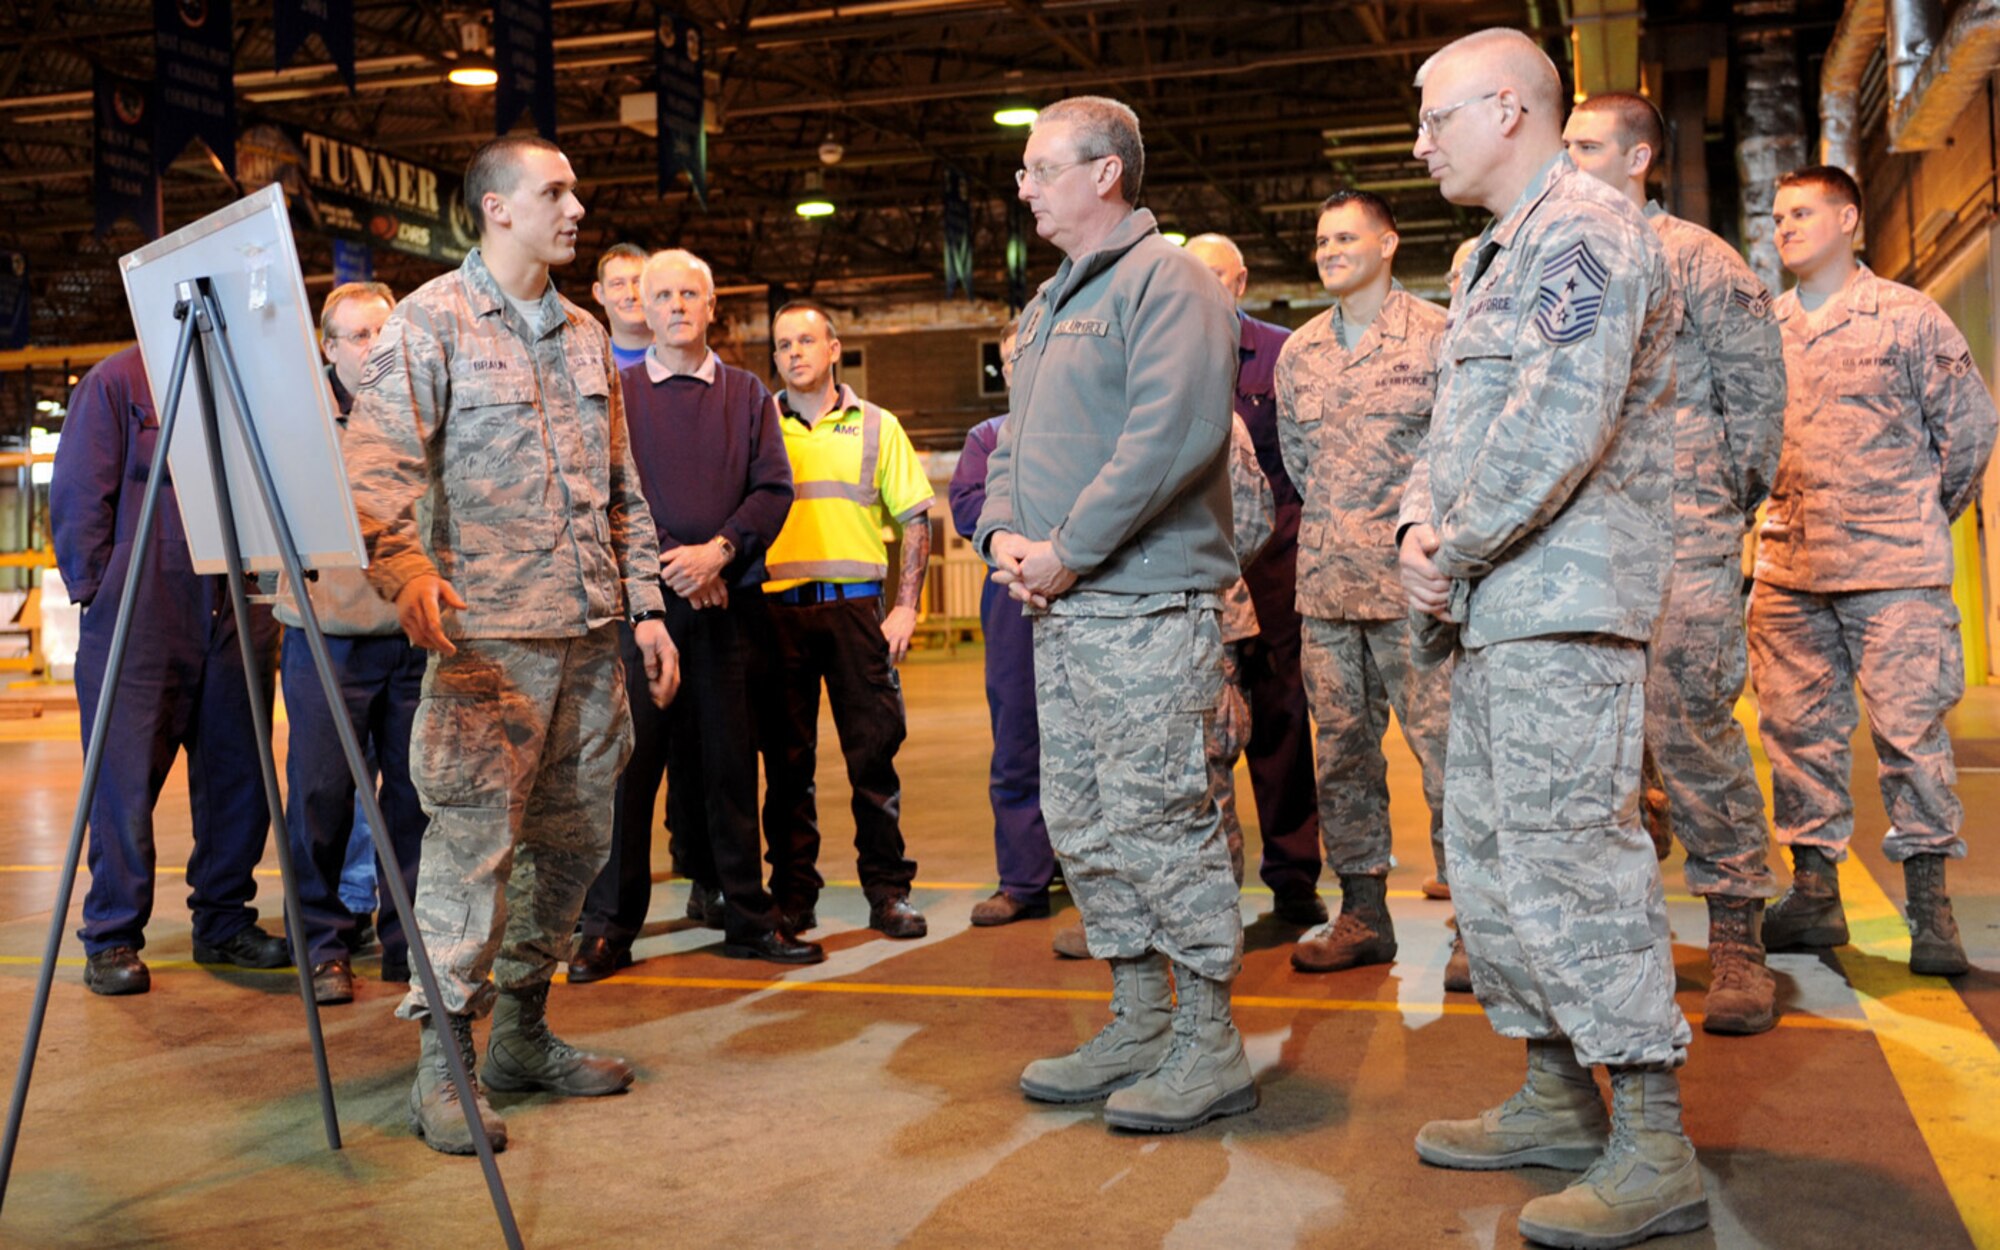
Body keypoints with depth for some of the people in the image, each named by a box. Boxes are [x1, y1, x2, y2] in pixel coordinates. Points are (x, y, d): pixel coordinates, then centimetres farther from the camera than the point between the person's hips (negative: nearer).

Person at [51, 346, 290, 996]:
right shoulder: (117, 379, 1)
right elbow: (77, 498, -1)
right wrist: (98, 594, -5)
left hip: (235, 622, 5)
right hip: (138, 624, -4)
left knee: (240, 781, 8)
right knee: (123, 784, -1)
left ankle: (224, 923, 21)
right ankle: (112, 941, 9)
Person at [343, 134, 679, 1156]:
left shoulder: (585, 334, 19)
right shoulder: (430, 321, -1)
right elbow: (377, 465, -13)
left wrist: (645, 603, 13)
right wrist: (407, 571, -30)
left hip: (589, 635, 7)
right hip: (487, 632, -7)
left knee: (573, 838, 11)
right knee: (472, 841, -8)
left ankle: (523, 1032, 24)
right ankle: (442, 1064, 2)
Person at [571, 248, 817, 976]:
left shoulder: (747, 396, 14)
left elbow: (774, 488, 4)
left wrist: (720, 549, -11)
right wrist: (668, 564, -11)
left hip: (726, 601, 2)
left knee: (729, 762, 5)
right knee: (627, 759, -3)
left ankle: (747, 916, 13)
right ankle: (609, 926, 5)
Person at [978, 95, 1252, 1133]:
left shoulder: (1164, 281, -9)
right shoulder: (1047, 305, 21)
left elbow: (1172, 434, -21)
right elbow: (1016, 438, 23)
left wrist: (1068, 550, -18)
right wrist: (1003, 532, 4)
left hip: (1147, 605, -10)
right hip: (1061, 610, 10)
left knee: (1160, 816, -6)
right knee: (1081, 822, 12)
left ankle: (1208, 1047, 5)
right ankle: (1138, 1025, 24)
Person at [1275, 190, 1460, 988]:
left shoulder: (1437, 336, -2)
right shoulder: (1298, 352, 14)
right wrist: (1334, 530, 15)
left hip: (1415, 579, -5)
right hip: (1326, 583, 6)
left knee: (1445, 748, -6)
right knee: (1341, 749, 9)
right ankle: (1362, 913, 19)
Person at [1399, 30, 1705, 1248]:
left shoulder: (1584, 227, -9)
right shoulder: (1501, 254, 22)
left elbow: (1561, 423, -21)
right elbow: (1454, 423, 21)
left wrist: (1460, 548, -12)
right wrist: (1423, 529, 3)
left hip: (1564, 602, -10)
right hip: (1496, 607, 10)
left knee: (1565, 861, -11)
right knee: (1488, 857, 13)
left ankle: (1657, 1150, -4)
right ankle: (1558, 1099, 24)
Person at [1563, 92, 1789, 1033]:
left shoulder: (1694, 258, 2)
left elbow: (1759, 389, 1)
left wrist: (1724, 498, -2)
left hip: (1679, 535, -5)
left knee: (1691, 725, -9)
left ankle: (1737, 936, 0)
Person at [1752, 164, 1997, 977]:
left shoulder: (1909, 316, 2)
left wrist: (1927, 518, 9)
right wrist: (1775, 514, 12)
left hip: (1893, 570, -4)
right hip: (1787, 567, 4)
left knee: (1911, 727, -3)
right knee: (1797, 729, 4)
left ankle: (1929, 901, 6)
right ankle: (1814, 892, 13)